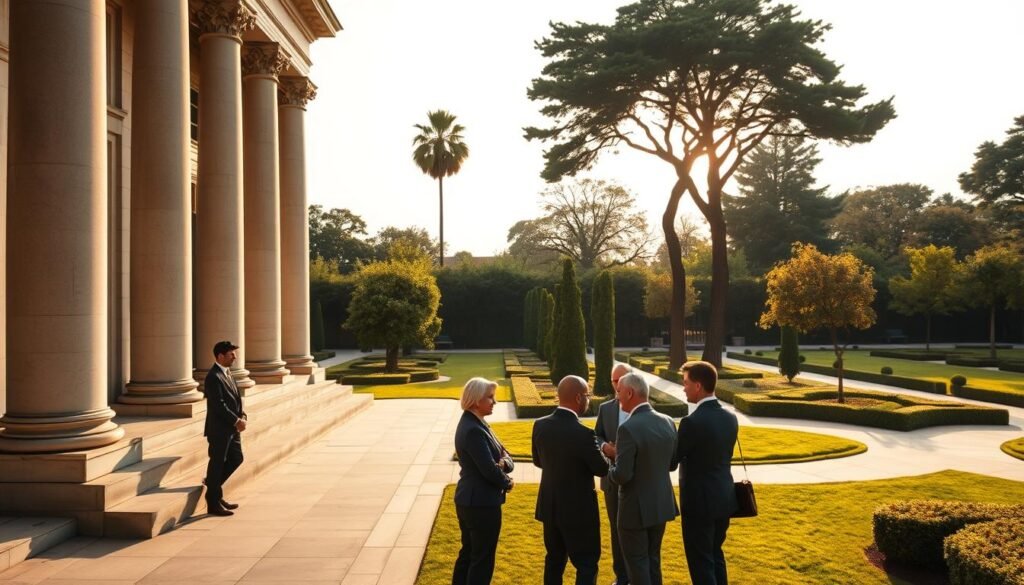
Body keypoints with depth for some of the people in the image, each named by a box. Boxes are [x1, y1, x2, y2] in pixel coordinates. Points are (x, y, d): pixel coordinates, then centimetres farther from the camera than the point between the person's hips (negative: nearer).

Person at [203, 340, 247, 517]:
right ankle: (213, 503, 13)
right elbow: (219, 406, -22)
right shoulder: (213, 377, -18)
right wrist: (236, 421, -18)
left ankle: (212, 486, 33)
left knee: (236, 458, 17)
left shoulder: (227, 372, 12)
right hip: (219, 429, -9)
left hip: (231, 428, 9)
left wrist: (242, 416, 0)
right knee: (217, 463, 1)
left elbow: (236, 397, 14)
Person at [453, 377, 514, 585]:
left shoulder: (473, 424, 9)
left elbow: (503, 454, 8)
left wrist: (503, 463, -15)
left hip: (468, 500, 10)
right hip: (482, 503, -10)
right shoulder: (473, 430, -22)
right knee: (482, 559, 3)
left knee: (468, 553, 19)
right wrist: (507, 483, -6)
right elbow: (489, 469, -24)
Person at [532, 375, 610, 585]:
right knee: (587, 564, 7)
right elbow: (602, 470, -13)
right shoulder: (583, 434, -26)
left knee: (554, 559, 21)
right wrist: (599, 451, 7)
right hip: (578, 510, -6)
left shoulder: (540, 425, -7)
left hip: (550, 506, 6)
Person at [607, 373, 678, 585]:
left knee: (637, 563, 9)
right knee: (652, 559, 22)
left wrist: (613, 465, -2)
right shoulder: (668, 422, -1)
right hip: (662, 503, 7)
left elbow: (622, 476, -25)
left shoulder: (629, 428, -24)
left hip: (636, 507, -7)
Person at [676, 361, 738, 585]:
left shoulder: (692, 422, -22)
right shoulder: (730, 417, 2)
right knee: (715, 554, 22)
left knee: (701, 561, 4)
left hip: (700, 501, -8)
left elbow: (673, 459, -12)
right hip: (724, 497, 8)